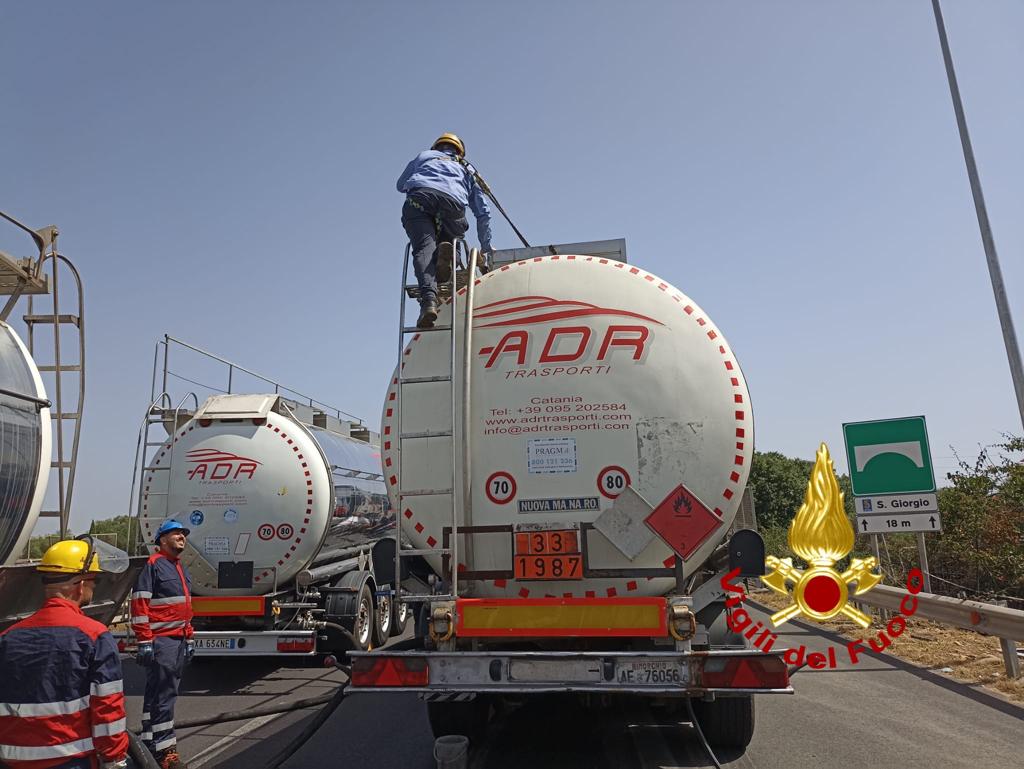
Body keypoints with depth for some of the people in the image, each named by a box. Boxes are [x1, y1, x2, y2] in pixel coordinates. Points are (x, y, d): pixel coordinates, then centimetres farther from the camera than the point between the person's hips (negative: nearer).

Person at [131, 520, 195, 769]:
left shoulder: (180, 568, 18)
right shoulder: (154, 564, -10)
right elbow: (139, 604, -15)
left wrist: (189, 638, 22)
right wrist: (144, 641, -18)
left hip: (179, 640, 9)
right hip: (160, 640, -9)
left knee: (159, 692, 16)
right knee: (162, 694, -6)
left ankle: (150, 743, 26)